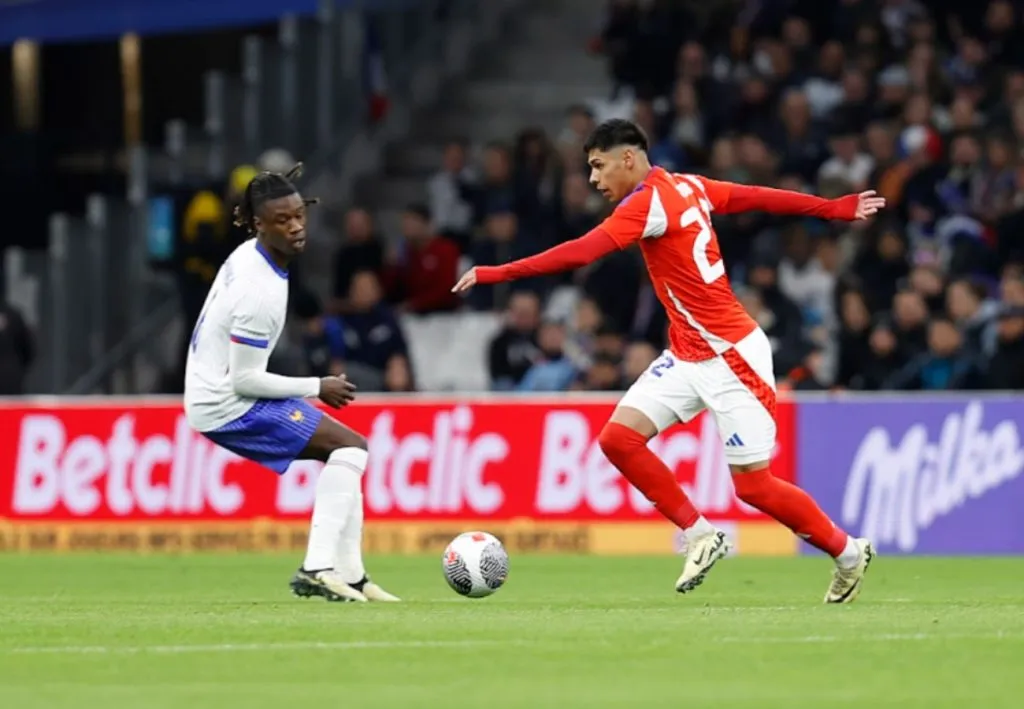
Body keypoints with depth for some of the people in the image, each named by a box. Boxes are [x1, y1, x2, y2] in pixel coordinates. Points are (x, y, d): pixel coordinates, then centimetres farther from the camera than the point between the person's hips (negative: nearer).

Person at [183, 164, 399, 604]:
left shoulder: (246, 255, 3)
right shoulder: (260, 292, -26)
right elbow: (245, 381, -22)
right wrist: (317, 388, -11)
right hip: (227, 406, -10)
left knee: (346, 452, 13)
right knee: (351, 447, -12)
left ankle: (349, 575, 8)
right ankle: (317, 568, -18)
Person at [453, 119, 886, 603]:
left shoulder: (648, 203, -19)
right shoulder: (689, 187, 6)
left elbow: (580, 254, -28)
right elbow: (762, 198, 12)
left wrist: (496, 274, -28)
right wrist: (839, 209, 20)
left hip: (731, 357, -9)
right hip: (688, 357, 9)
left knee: (753, 485, -3)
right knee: (618, 437, -5)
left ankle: (848, 553, 17)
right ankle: (700, 536, 7)